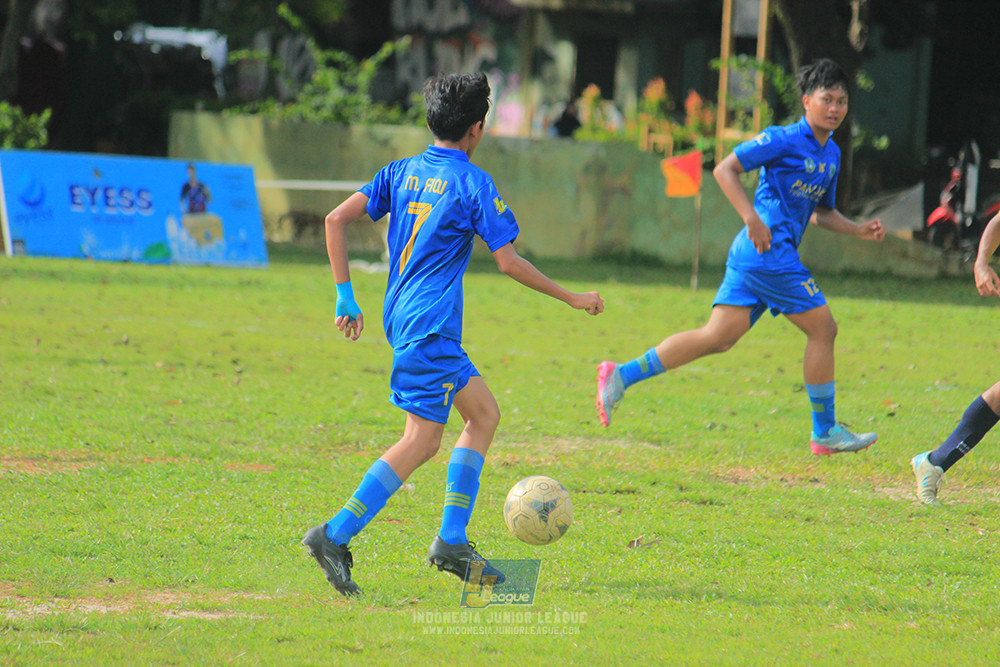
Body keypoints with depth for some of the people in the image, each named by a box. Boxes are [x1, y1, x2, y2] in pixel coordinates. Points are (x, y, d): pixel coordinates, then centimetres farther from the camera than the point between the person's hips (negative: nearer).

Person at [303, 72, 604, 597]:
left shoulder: (402, 173, 11)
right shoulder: (473, 184, -7)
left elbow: (336, 220, 5)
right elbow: (509, 262, -9)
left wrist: (345, 297, 10)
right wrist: (572, 299, 1)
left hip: (400, 316, 8)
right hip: (430, 328, -8)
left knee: (484, 413, 16)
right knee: (421, 442, -9)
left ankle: (452, 540, 11)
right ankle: (336, 536, -17)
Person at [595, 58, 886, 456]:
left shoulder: (832, 154, 19)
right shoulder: (784, 140, -8)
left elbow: (822, 213, 31)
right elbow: (724, 169, -11)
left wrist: (859, 230, 14)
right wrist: (752, 218, -20)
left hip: (752, 255, 9)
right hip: (769, 250, -9)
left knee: (718, 337, 1)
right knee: (823, 328, -4)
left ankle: (622, 376, -1)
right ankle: (825, 432, 5)